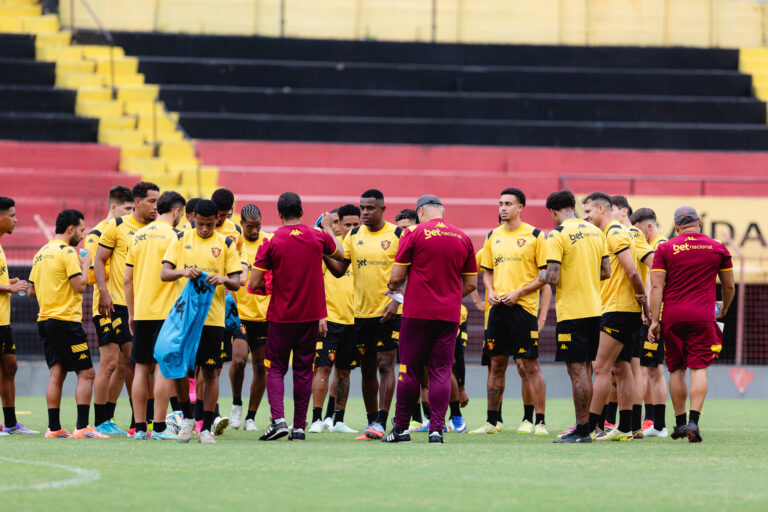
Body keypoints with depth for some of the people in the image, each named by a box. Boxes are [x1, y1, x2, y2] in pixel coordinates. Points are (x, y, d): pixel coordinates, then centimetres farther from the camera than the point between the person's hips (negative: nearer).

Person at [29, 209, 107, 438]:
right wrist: (85, 265, -1)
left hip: (45, 320, 8)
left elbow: (32, 290, 19)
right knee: (86, 373, -5)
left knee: (56, 373, 8)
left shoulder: (41, 253, 15)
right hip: (65, 320, -8)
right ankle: (82, 427, -12)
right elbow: (80, 285, -16)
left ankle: (54, 428, 3)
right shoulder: (67, 252, -10)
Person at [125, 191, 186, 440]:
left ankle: (140, 427, 8)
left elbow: (128, 279, 13)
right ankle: (159, 427, -6)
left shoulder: (138, 236, 11)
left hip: (141, 312, 6)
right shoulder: (174, 235, -7)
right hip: (165, 310, -6)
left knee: (141, 368, 8)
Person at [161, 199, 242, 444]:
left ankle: (206, 427, 5)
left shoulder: (226, 244, 6)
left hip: (213, 316, -1)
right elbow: (164, 273, 1)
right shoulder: (181, 240, 8)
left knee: (210, 371, -1)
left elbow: (236, 283, 5)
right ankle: (188, 418, 20)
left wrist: (223, 279, -18)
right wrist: (183, 272, -20)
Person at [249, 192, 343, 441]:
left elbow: (254, 283, -11)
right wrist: (328, 227, 35)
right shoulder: (318, 237, -2)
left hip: (281, 316, -2)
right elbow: (340, 254, 21)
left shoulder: (271, 242, -10)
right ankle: (299, 426, 8)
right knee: (303, 370, 9)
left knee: (275, 368, 6)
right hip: (311, 315, 2)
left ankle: (278, 419, -13)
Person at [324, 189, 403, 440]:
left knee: (385, 364, -11)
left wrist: (396, 301, -15)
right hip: (362, 312, 5)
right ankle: (371, 422, 18)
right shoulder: (354, 236, 8)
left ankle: (380, 423, -13)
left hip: (388, 312, -5)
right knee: (367, 369, 9)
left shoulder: (397, 235, -3)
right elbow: (339, 270, 6)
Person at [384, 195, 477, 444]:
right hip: (449, 315, 3)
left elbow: (397, 276, -4)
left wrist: (392, 287, 18)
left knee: (410, 370, 4)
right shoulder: (463, 238, 7)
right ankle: (437, 429, -3)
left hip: (418, 313, -3)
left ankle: (401, 428, 10)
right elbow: (471, 284, 11)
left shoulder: (415, 234, -5)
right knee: (441, 371, 4)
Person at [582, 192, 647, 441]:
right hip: (626, 310, 10)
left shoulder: (614, 232, -12)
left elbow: (632, 272, -18)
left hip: (618, 309, -10)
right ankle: (625, 428, 10)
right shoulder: (613, 232, 18)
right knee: (620, 367, 10)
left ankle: (589, 427, -10)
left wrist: (642, 297, -9)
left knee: (601, 367, -9)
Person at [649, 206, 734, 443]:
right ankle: (693, 421, -17)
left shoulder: (665, 249, 2)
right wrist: (724, 308, 32)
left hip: (673, 316, 1)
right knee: (699, 368, -3)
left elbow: (656, 287, -4)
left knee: (676, 369, 11)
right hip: (703, 316, 0)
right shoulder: (717, 248, 5)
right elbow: (729, 286, 14)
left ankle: (680, 421, 16)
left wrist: (655, 320, -2)